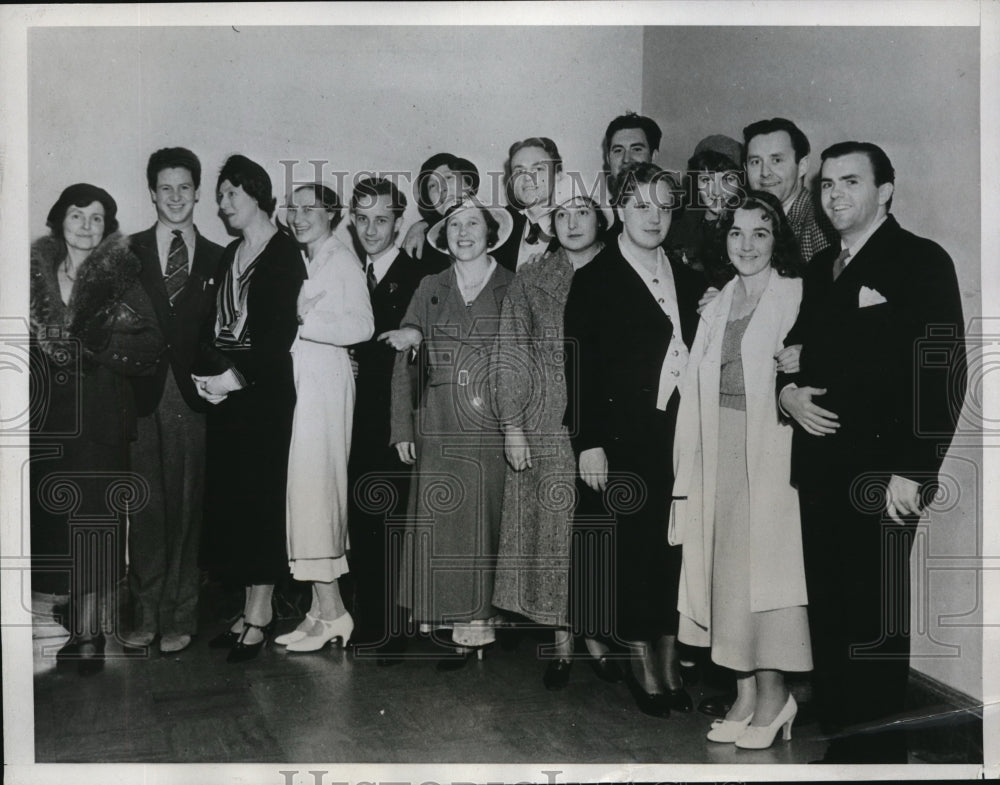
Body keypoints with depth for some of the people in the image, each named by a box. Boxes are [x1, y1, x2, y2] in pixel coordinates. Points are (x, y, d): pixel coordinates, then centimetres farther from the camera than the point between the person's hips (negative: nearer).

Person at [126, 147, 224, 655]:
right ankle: (146, 614, 13)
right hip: (142, 395, 0)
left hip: (193, 395, 0)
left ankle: (180, 617, 12)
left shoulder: (218, 260, 12)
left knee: (188, 506, 3)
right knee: (145, 506, 2)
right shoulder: (128, 253, 9)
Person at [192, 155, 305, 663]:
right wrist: (206, 371, -3)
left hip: (264, 390, -7)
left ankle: (259, 613, 7)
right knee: (228, 497, 7)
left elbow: (283, 331, -13)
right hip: (224, 389, 7)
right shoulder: (230, 255, 16)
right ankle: (250, 608, 17)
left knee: (258, 498, -3)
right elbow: (216, 321, 13)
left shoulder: (284, 254, -5)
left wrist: (239, 375, -17)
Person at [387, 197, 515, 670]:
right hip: (437, 433, 2)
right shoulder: (430, 290, 12)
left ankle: (475, 623, 7)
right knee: (436, 526, 1)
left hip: (491, 431, -2)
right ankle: (441, 620, 10)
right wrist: (402, 427, 2)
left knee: (482, 525, -2)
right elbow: (404, 360, 9)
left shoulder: (513, 288, 6)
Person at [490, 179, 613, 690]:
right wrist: (512, 428, -4)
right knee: (553, 529, 2)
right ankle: (563, 644, 12)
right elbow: (509, 357, 5)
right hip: (545, 431, 0)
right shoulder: (530, 281, 7)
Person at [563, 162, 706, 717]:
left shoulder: (689, 280, 15)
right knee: (636, 547, 3)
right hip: (628, 438, -4)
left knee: (676, 548, 7)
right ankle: (643, 666, 18)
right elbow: (581, 366, -4)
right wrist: (588, 442, -9)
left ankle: (669, 663, 21)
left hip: (684, 435, 4)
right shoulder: (593, 281, 1)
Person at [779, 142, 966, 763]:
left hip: (882, 476, -6)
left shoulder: (922, 261, -4)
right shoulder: (820, 268, 17)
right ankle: (834, 735, 23)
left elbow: (945, 373, -12)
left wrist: (913, 473, -18)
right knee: (828, 613, 10)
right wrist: (789, 391, 2)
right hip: (819, 470, 6)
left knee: (876, 621, 0)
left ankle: (877, 751, 15)